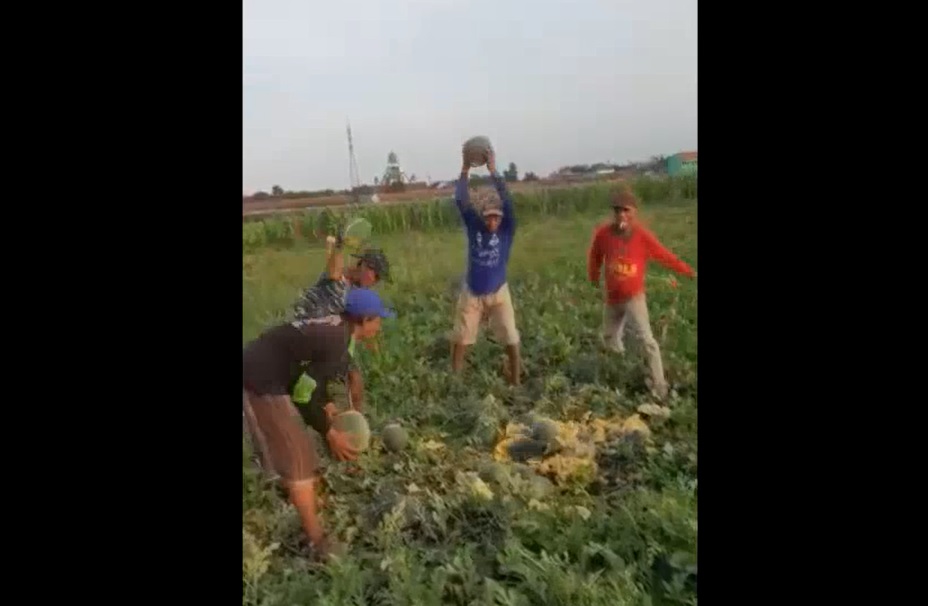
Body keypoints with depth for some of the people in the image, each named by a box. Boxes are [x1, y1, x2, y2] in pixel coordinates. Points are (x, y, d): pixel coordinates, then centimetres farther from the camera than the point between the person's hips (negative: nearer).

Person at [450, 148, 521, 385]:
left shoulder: (507, 230, -12)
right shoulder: (474, 226, -9)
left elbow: (508, 202, -27)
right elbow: (461, 201, -20)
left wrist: (493, 171, -32)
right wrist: (465, 170, -25)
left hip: (498, 293, -1)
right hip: (471, 293, 1)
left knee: (511, 339, -2)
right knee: (460, 339, 9)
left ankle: (515, 381, 16)